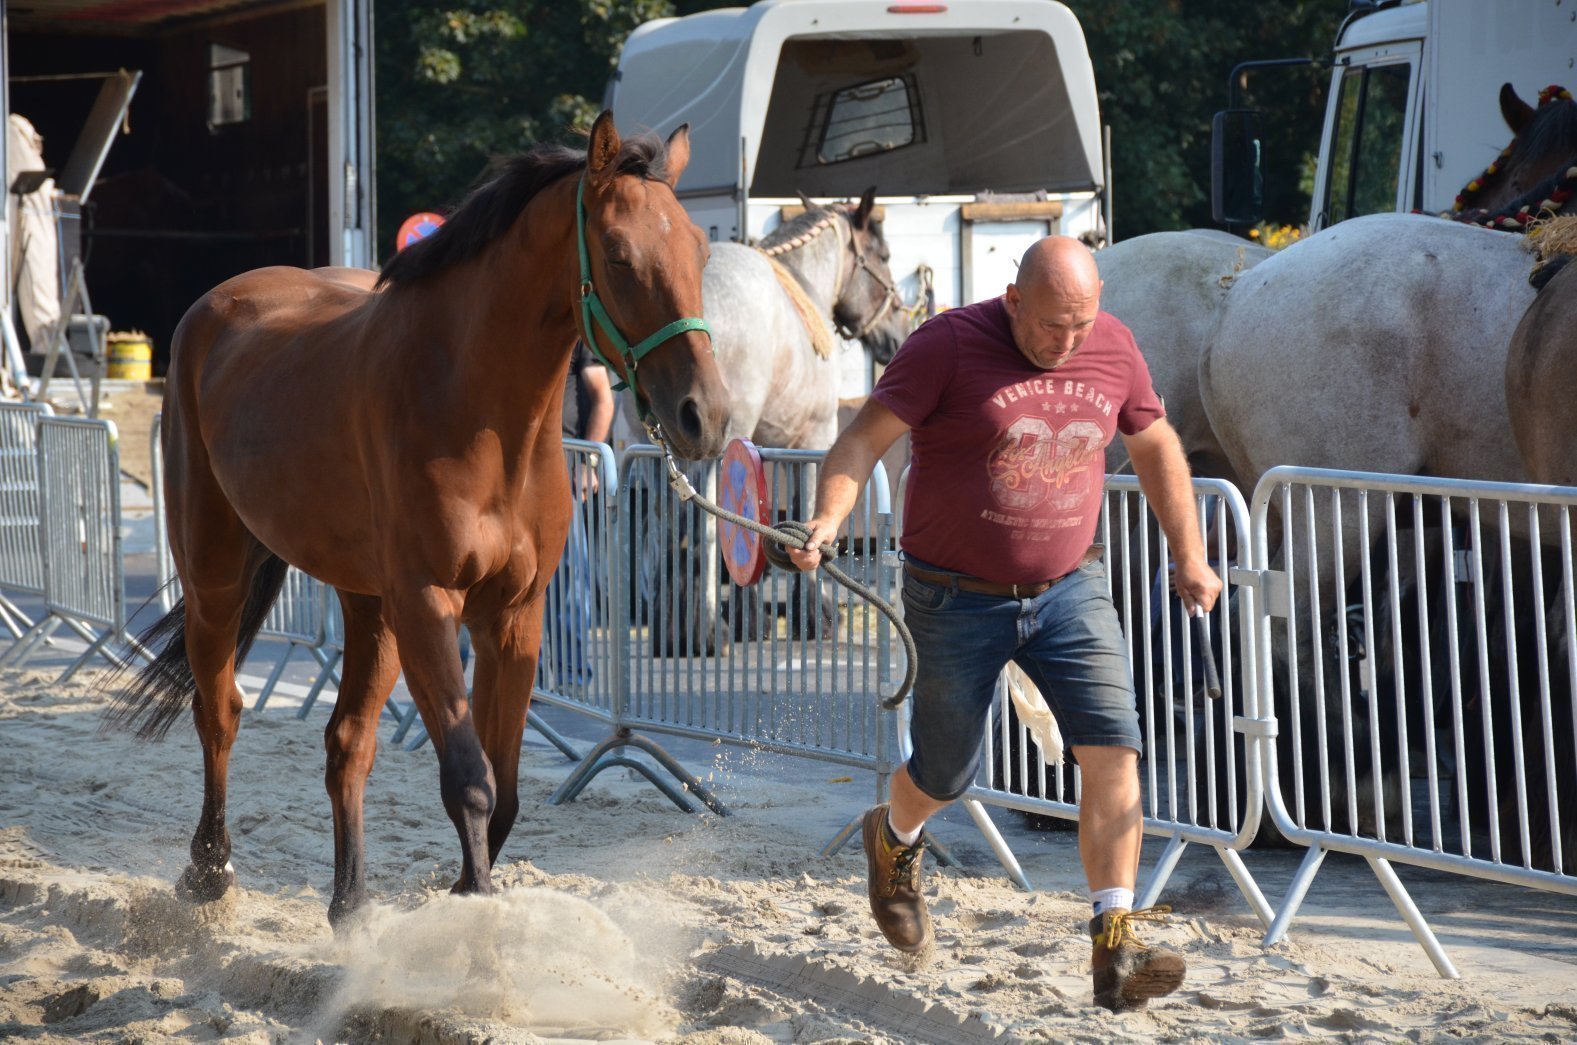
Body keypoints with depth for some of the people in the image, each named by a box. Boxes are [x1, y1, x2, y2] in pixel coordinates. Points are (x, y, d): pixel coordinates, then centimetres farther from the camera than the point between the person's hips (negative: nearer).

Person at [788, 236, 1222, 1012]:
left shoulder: (1115, 351, -1)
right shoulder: (948, 345, -15)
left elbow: (1155, 449, 15)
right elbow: (864, 438, -17)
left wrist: (1190, 557, 17)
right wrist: (828, 520, -34)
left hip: (1069, 591, 3)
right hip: (957, 599, -3)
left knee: (1112, 751, -14)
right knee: (946, 778, 11)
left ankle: (1116, 954, -14)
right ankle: (893, 841, 48)